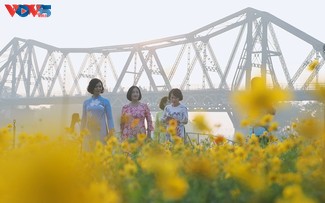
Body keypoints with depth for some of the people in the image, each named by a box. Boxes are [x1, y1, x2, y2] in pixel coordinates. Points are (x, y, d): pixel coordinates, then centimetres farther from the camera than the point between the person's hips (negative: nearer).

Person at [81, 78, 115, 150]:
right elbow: (84, 118, 14)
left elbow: (109, 118, 2)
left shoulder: (105, 101, 3)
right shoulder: (86, 102, 10)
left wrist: (110, 132, -6)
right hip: (89, 131, 3)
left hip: (101, 131, -2)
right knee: (89, 150, 1)